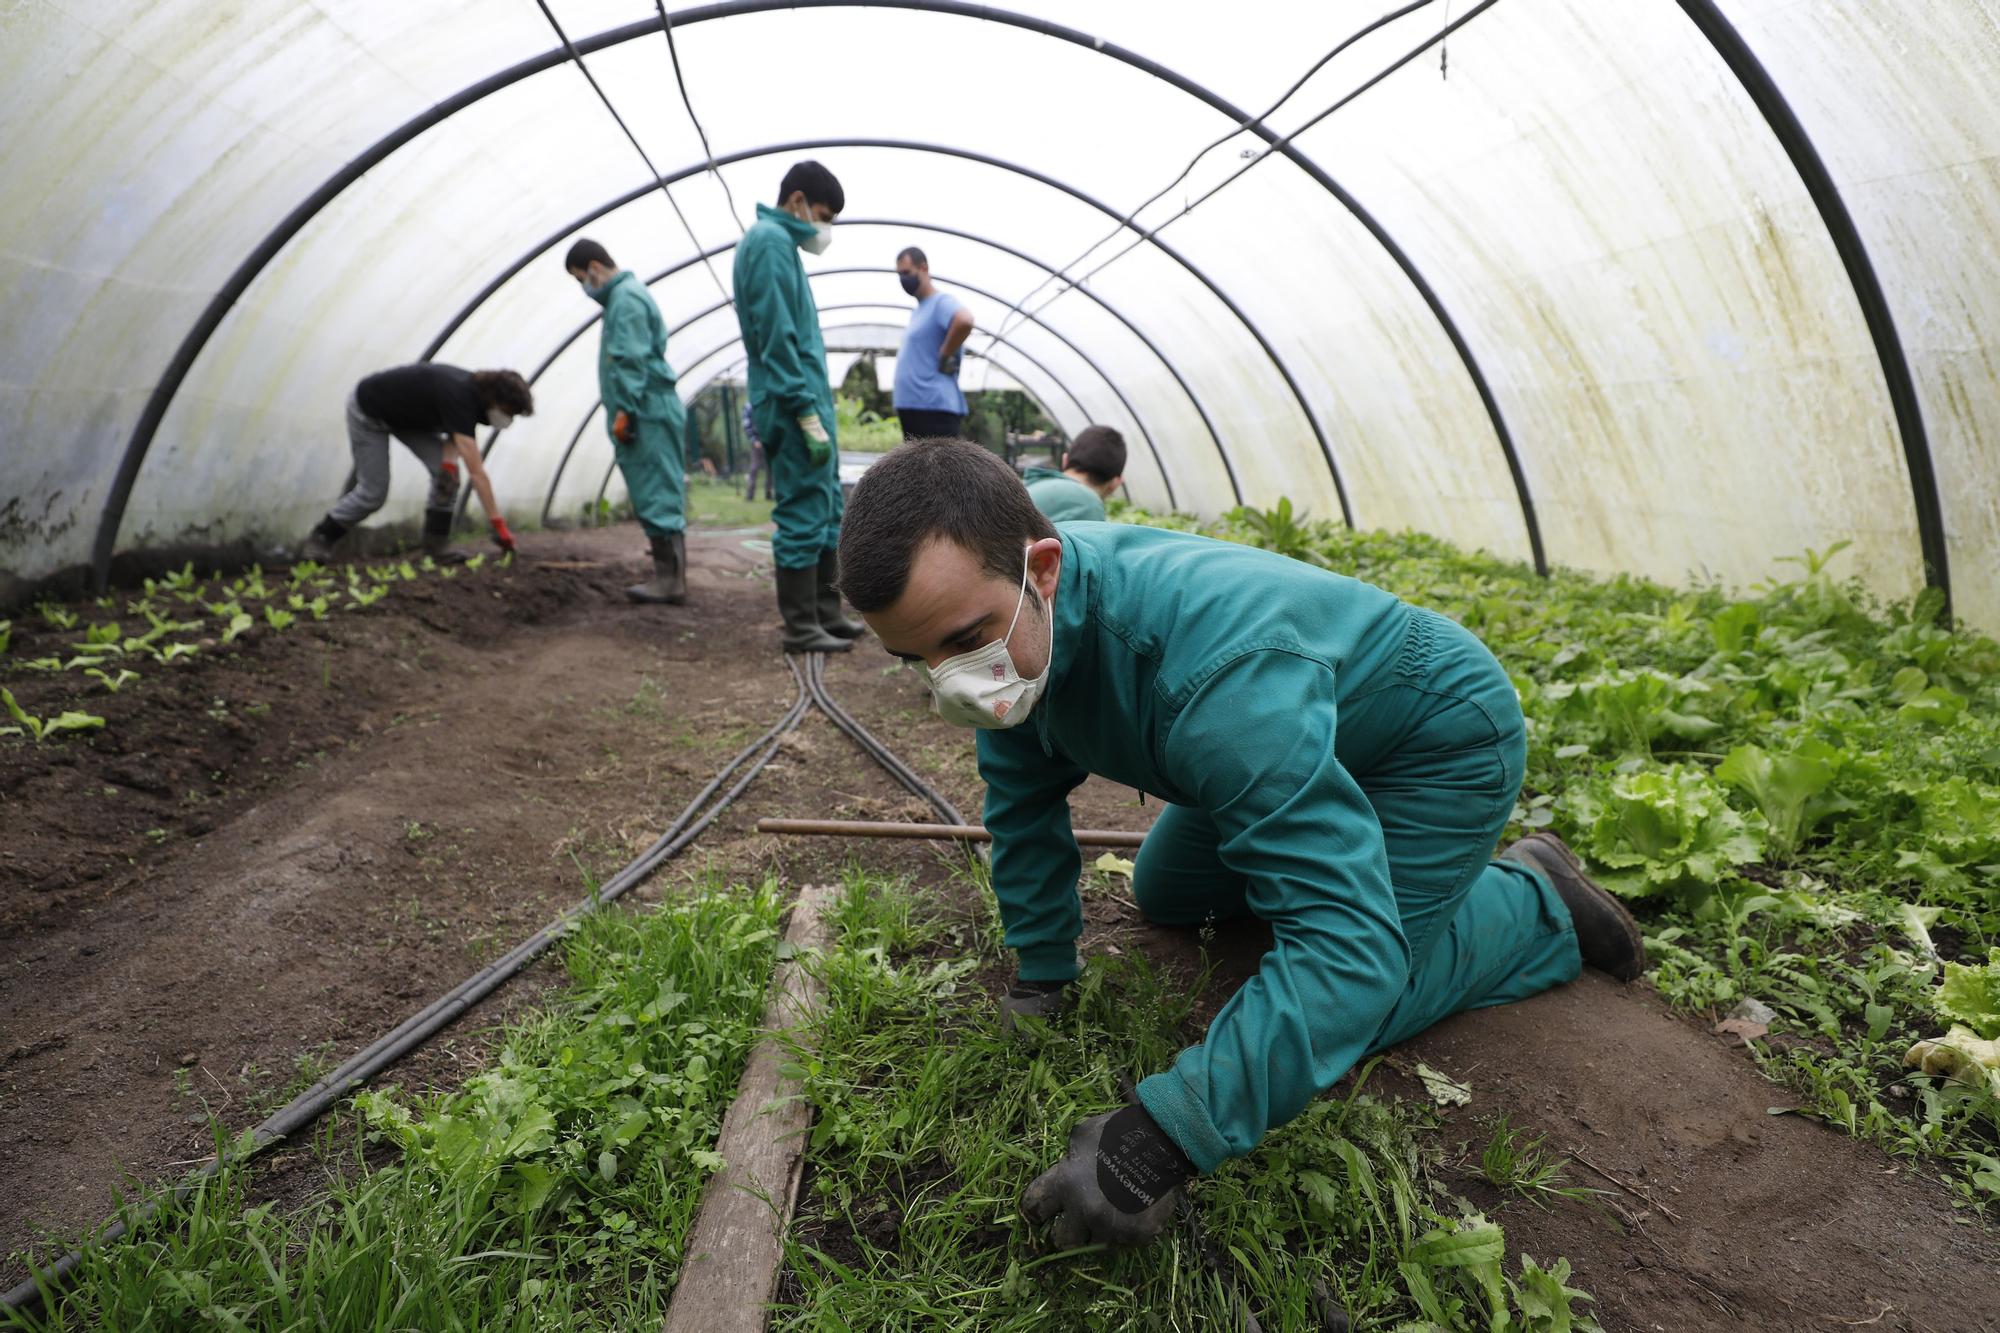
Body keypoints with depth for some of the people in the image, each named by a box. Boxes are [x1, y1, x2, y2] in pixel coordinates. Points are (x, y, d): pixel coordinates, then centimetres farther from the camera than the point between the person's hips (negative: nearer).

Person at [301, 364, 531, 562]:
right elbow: (476, 472, -41)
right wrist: (499, 525, -41)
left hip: (405, 413, 8)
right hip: (367, 412, -8)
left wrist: (449, 459, -23)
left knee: (446, 472, -9)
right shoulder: (460, 398, -39)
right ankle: (321, 538, 14)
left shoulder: (475, 389, -14)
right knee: (373, 492, -7)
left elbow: (457, 431, 1)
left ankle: (436, 546, -1)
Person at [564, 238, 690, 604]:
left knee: (656, 497, -8)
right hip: (650, 413, 10)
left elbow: (632, 361, -18)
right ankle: (669, 575, 14)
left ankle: (670, 580, -6)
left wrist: (624, 411, -19)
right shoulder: (626, 294, 21)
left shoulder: (626, 298, -10)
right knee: (658, 497, 10)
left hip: (647, 415, -10)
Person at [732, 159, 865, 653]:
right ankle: (801, 627, 2)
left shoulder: (777, 240, 20)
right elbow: (777, 337, -18)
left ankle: (827, 615, 21)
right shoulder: (770, 241, -10)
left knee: (828, 512, 13)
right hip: (795, 404, -10)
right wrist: (807, 412, -21)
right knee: (804, 515, -5)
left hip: (809, 399, 10)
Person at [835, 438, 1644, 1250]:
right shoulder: (1010, 620, -19)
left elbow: (1347, 941, -46)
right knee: (1165, 896, 15)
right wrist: (1039, 980, -3)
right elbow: (1024, 807, -3)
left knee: (1329, 1013, -12)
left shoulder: (1219, 668, -44)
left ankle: (1535, 902, 10)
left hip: (1439, 744, -7)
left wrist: (1159, 1140, -50)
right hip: (1304, 735, 7)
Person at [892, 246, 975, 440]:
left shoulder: (941, 301, -8)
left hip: (936, 408, -10)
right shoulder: (919, 308, 20)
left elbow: (964, 321, -31)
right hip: (912, 408, 11)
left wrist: (944, 357, -21)